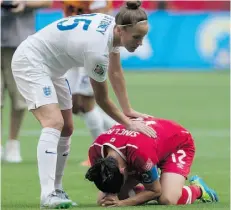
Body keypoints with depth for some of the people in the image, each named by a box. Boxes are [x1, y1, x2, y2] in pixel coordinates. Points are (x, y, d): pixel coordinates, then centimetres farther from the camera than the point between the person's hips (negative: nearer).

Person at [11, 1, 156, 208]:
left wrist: (128, 111, 11)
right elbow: (102, 99, -18)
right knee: (54, 123, -25)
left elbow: (115, 72, 10)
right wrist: (129, 123, -7)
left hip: (51, 67, 10)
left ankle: (57, 190, 18)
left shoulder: (113, 26, -7)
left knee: (66, 129, 10)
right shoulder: (97, 49, -32)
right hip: (30, 61, -10)